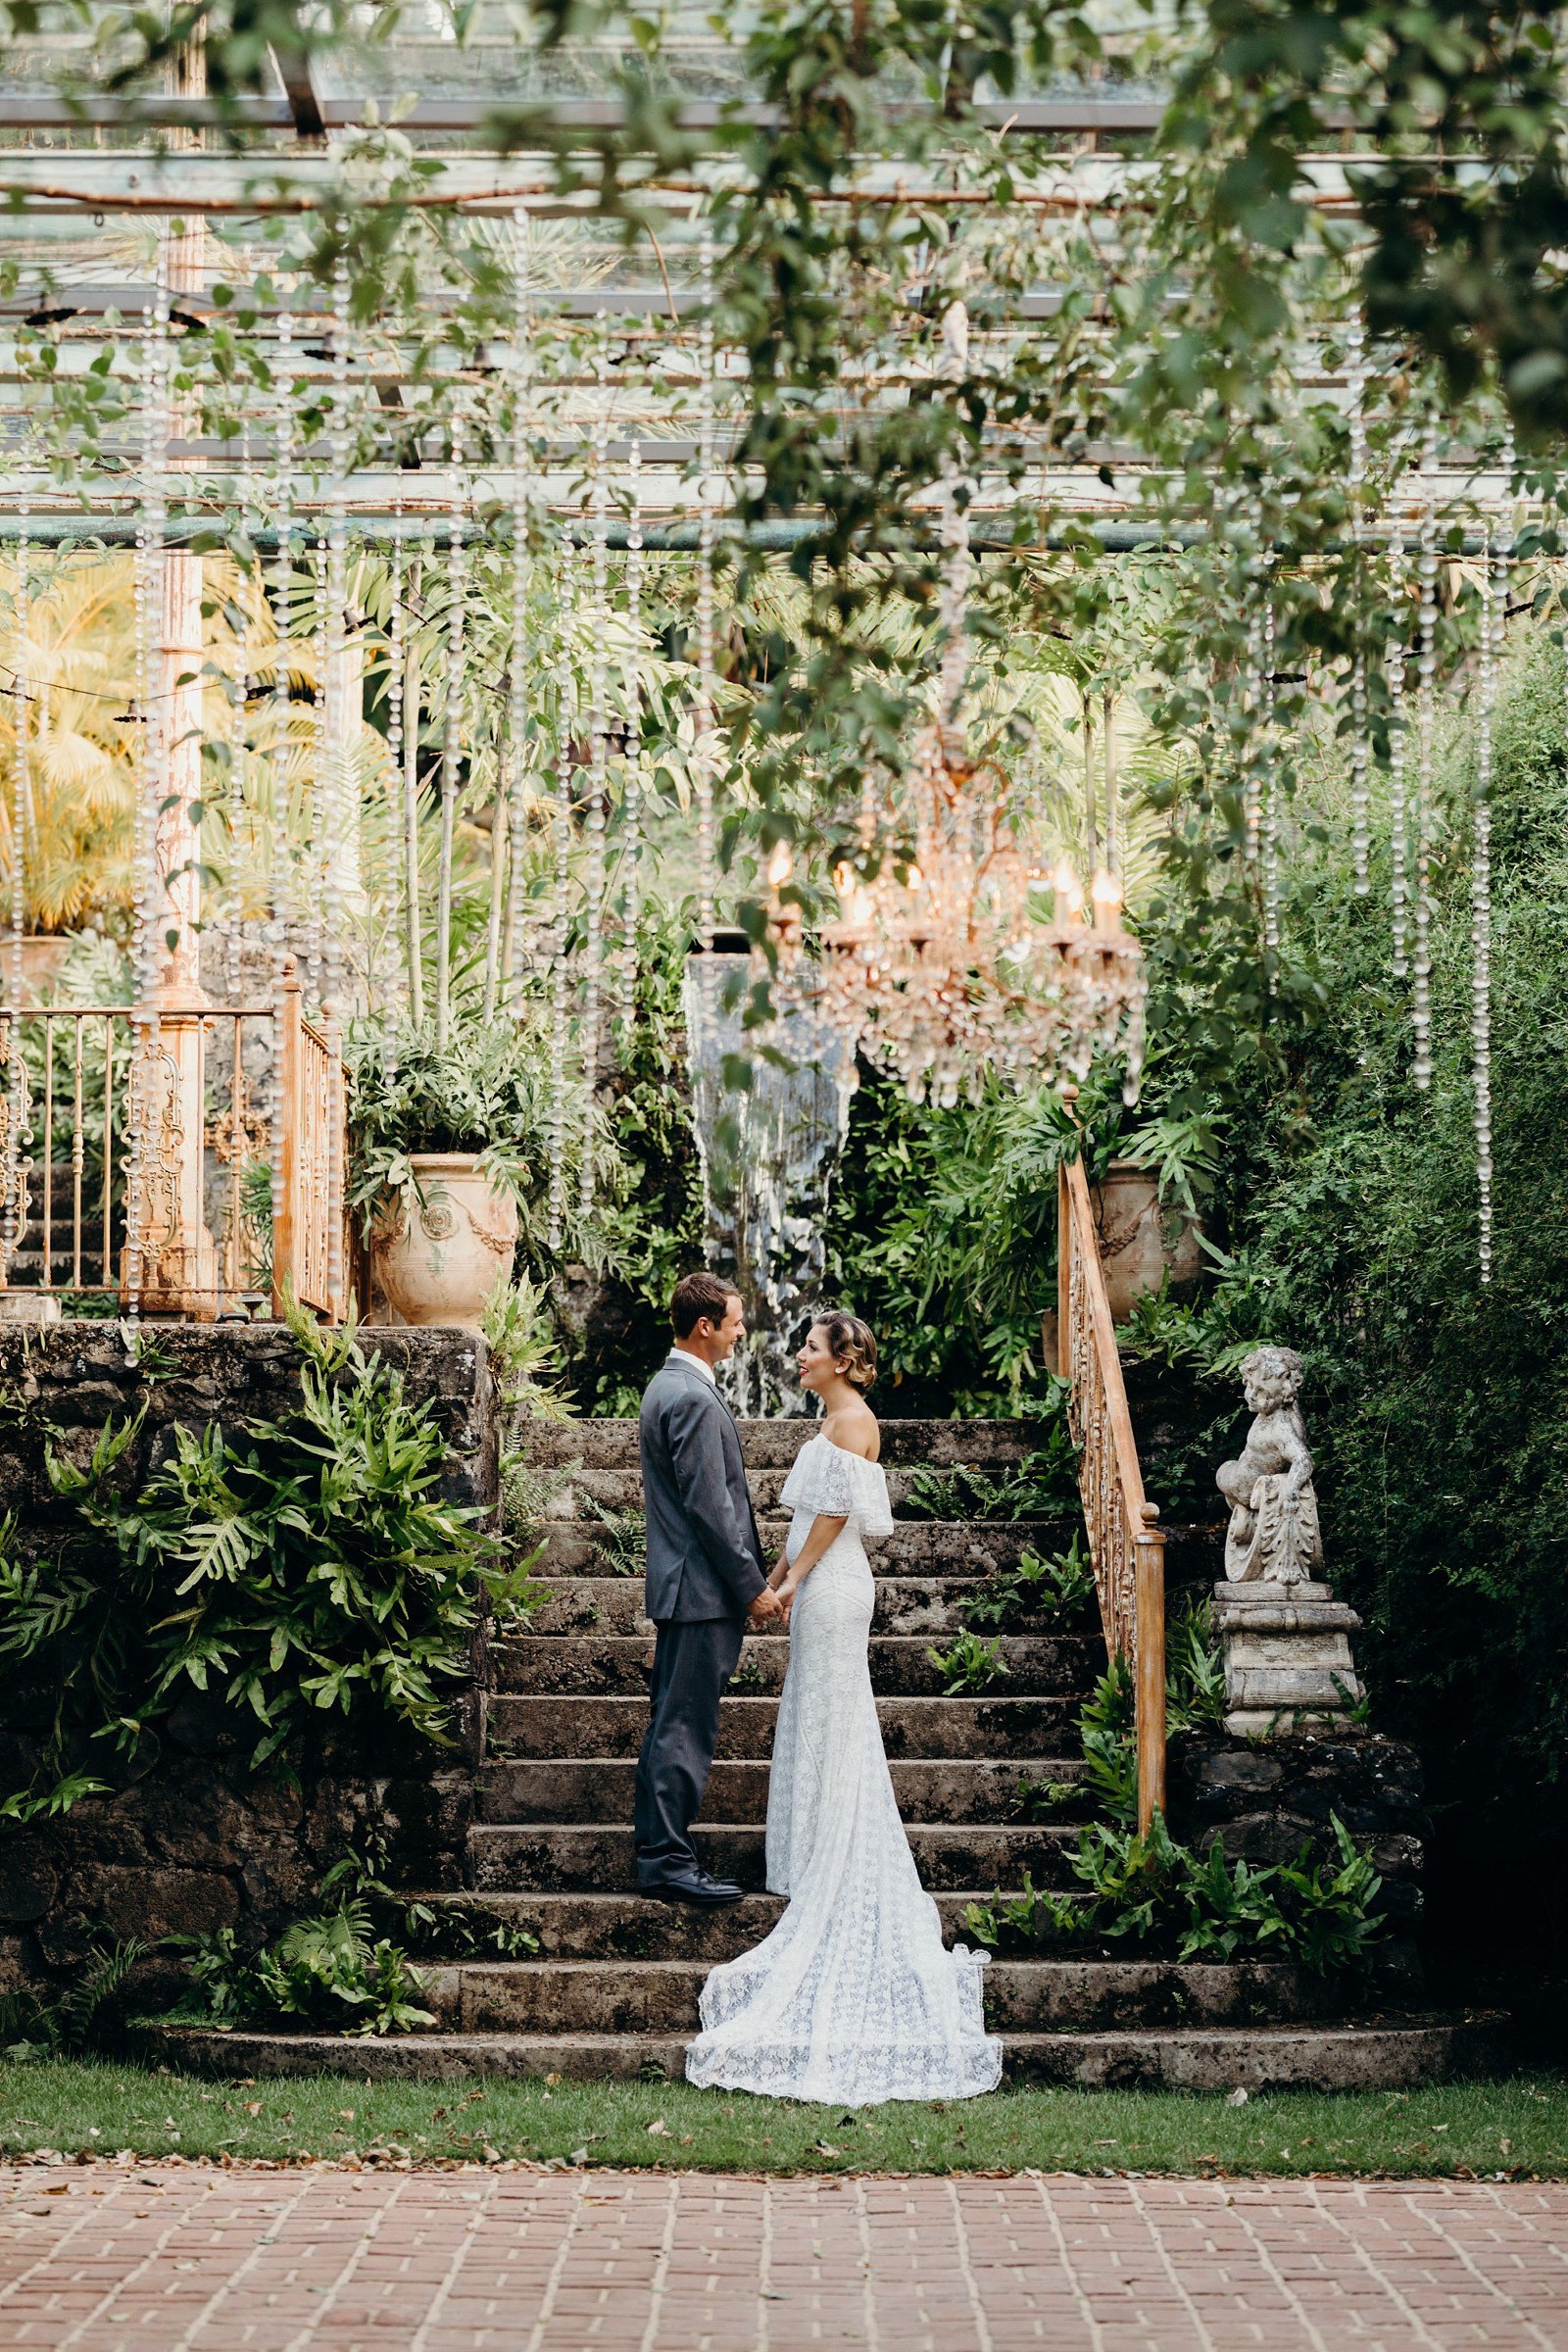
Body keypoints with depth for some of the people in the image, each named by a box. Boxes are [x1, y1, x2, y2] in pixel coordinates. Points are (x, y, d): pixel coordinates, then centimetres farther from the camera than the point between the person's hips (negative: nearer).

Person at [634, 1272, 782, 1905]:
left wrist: (748, 1580, 22)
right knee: (685, 1729, -7)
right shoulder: (695, 1400, -18)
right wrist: (754, 1588, -15)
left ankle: (655, 1846, 20)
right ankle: (667, 1860, -4)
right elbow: (711, 1507, -21)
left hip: (678, 1585, 11)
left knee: (670, 1722, 14)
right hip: (702, 1589, -11)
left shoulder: (667, 1386, 15)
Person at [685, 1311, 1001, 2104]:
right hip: (818, 1585, 10)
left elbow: (836, 1512, -17)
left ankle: (837, 1875, 0)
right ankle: (818, 1866, 17)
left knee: (833, 1722, -5)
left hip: (832, 1588, -10)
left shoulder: (852, 1419, -13)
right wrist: (779, 1576, 18)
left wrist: (795, 1579, -14)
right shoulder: (831, 1419, 16)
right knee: (814, 1722, 12)